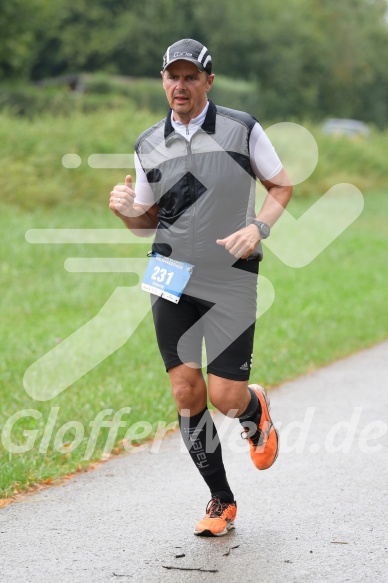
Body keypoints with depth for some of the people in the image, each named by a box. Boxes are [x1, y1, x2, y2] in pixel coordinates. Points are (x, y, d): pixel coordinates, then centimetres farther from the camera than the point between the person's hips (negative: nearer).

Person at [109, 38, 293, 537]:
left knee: (225, 397, -8)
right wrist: (126, 210, -8)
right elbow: (147, 221, 14)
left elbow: (281, 185, 8)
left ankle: (256, 413, 31)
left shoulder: (242, 129, -2)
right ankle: (221, 502, 13)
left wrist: (258, 227, -10)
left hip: (231, 280, -3)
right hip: (172, 278, 3)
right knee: (186, 393, -2)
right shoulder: (148, 146, 6)